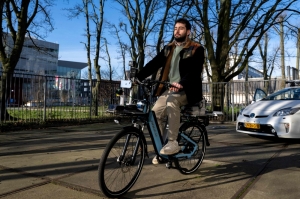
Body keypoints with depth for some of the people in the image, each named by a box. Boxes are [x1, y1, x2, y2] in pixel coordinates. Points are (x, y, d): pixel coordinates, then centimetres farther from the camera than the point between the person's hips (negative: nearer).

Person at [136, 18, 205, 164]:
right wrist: (138, 77, -14)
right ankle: (160, 148, 6)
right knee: (155, 113, -12)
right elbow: (154, 64, 3)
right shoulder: (168, 49, 15)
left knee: (172, 101, -35)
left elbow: (195, 71, -17)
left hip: (187, 91, -5)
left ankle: (172, 143, -27)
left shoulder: (196, 49, -1)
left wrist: (181, 84, -37)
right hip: (168, 89, 5)